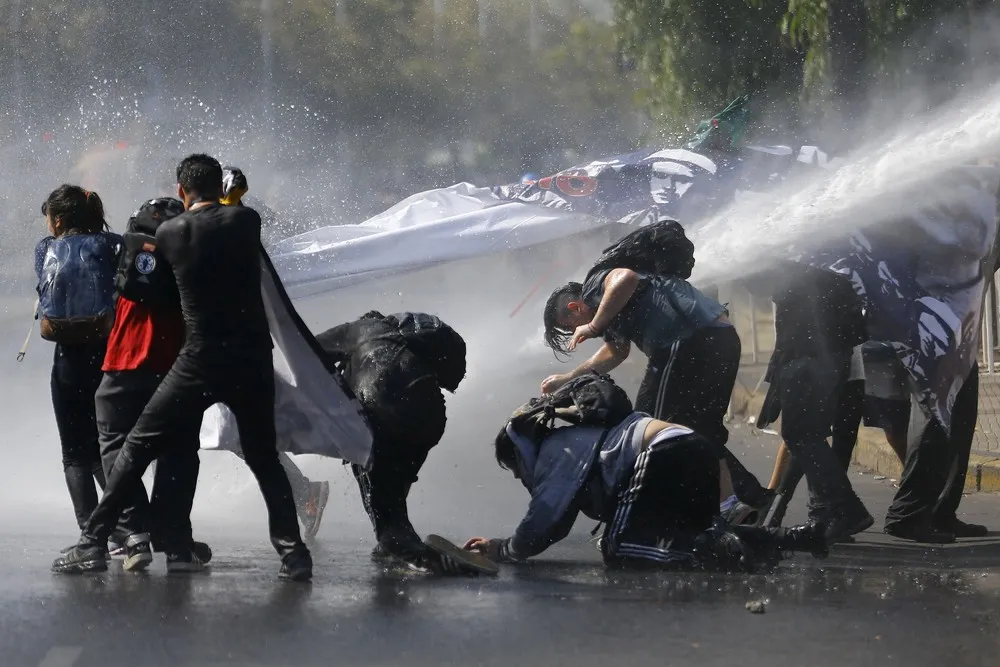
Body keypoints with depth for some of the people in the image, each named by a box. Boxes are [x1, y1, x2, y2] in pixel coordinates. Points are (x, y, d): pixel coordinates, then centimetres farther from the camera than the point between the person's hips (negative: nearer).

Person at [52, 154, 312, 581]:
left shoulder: (169, 233, -2)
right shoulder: (246, 222, -1)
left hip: (200, 362, -2)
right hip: (252, 361, 2)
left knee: (139, 446, 7)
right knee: (263, 458, 14)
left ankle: (93, 543, 3)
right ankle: (293, 553, 1)